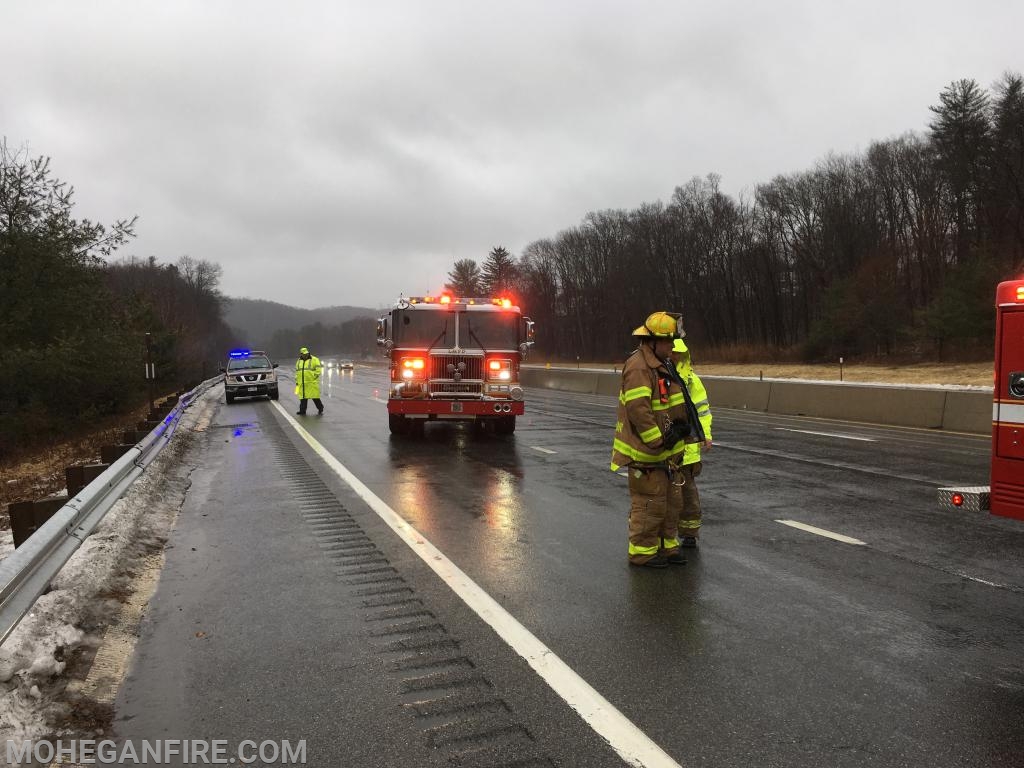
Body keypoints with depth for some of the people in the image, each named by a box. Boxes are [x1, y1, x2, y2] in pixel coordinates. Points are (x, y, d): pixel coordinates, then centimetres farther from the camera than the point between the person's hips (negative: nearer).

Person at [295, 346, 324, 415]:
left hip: (312, 383, -4)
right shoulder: (299, 361, 16)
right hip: (302, 384, 5)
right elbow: (297, 372, 22)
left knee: (315, 398, -2)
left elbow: (318, 370, -6)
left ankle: (320, 409, 11)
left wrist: (314, 377, -14)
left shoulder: (314, 360, -1)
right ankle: (302, 411, 10)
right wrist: (297, 382, 17)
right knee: (303, 398, 5)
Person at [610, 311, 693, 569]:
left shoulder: (663, 366, 14)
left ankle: (667, 545, 30)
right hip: (645, 452, -10)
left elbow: (676, 404, 20)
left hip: (665, 452, 10)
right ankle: (642, 552, 11)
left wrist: (679, 425, 1)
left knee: (672, 500, 17)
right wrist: (658, 441, -22)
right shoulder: (638, 367, -19)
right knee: (650, 503, -2)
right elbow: (638, 410, -27)